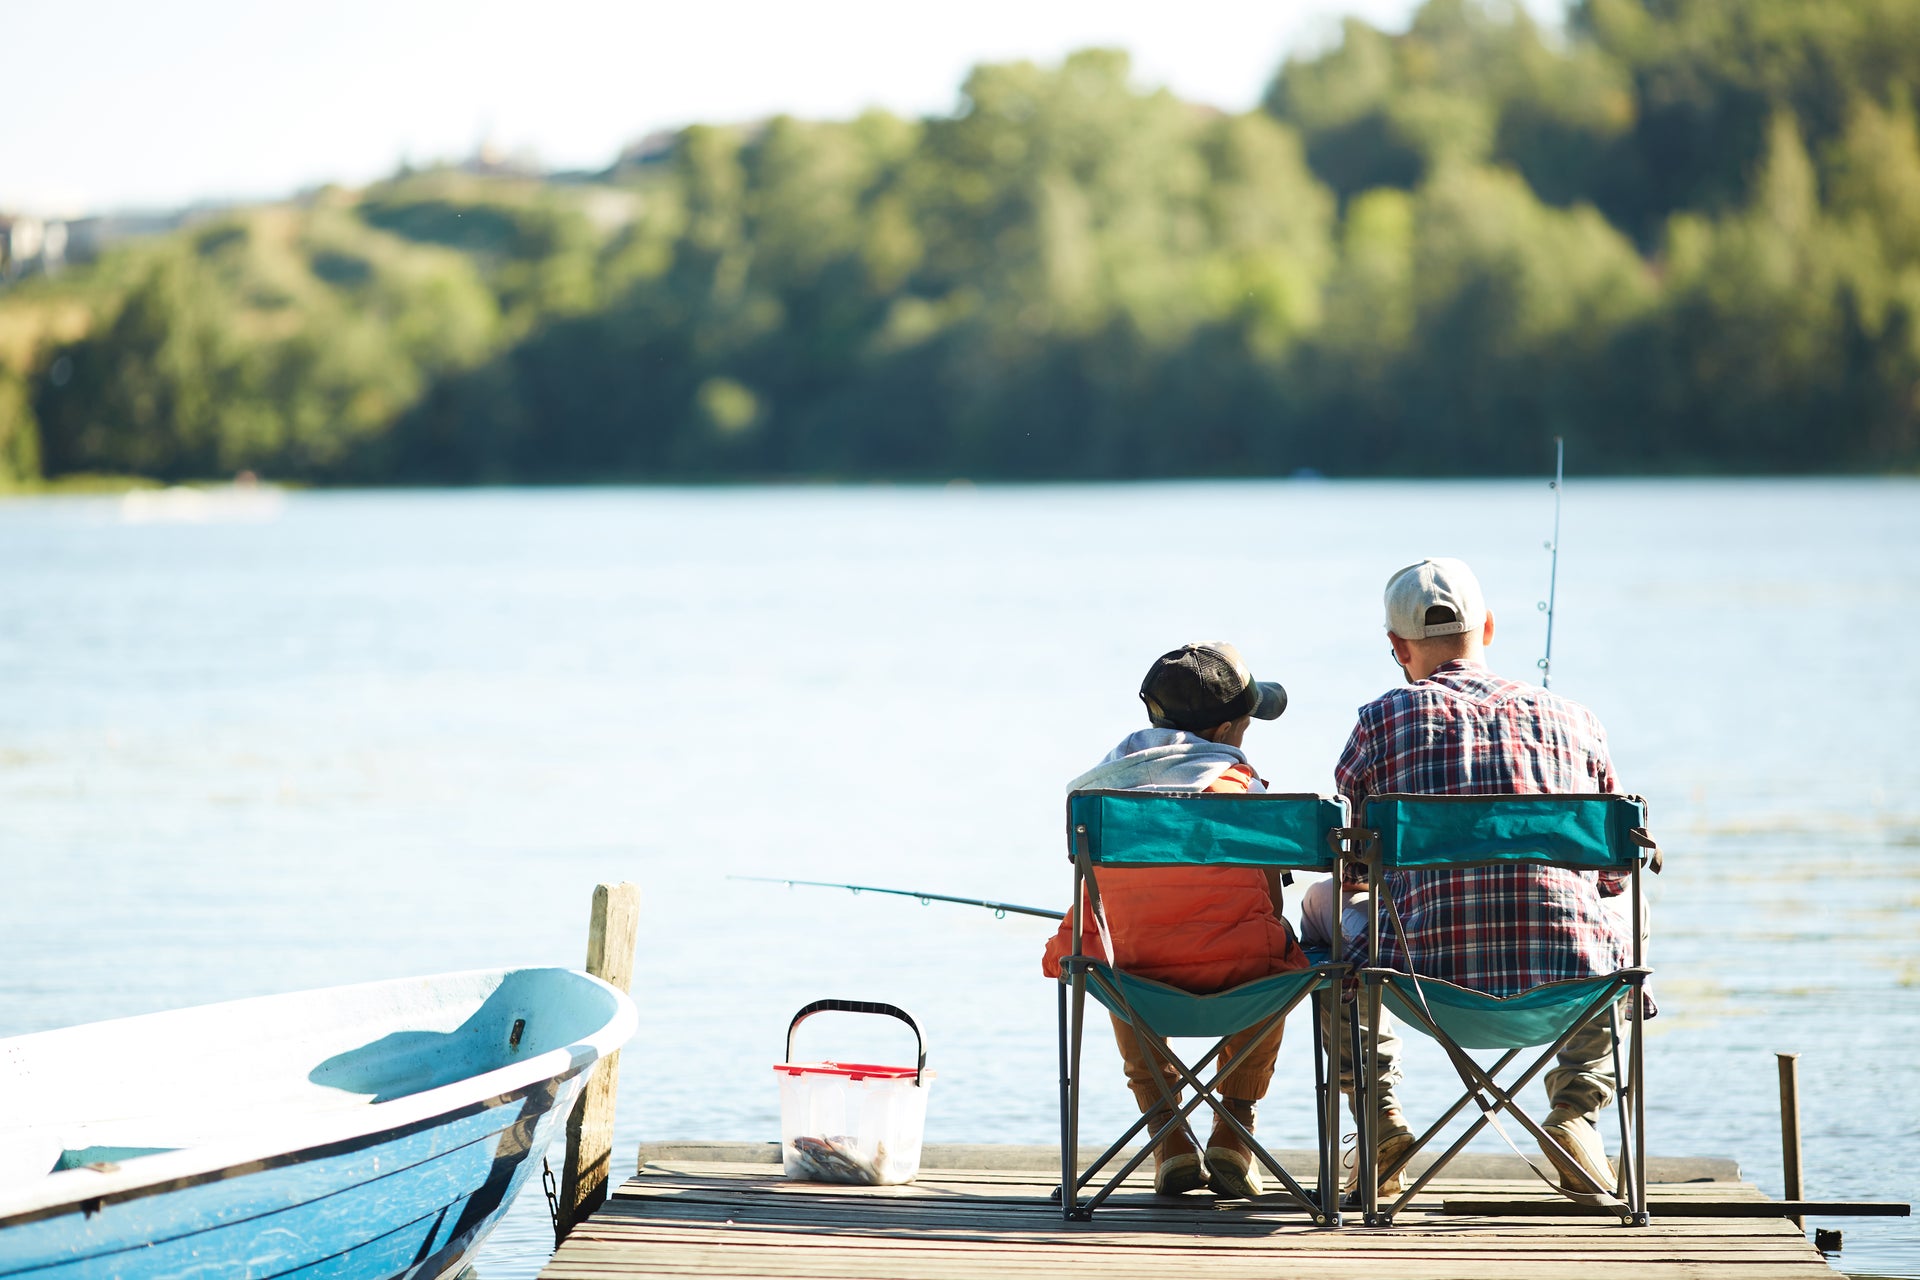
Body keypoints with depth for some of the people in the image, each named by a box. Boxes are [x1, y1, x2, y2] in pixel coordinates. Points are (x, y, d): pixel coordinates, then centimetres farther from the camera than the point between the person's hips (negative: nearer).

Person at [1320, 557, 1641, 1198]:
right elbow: (1615, 872, 22)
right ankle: (1576, 1106, 17)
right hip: (1570, 981, 1)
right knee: (1625, 911, 37)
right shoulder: (1573, 720, 12)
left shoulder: (1383, 720, 6)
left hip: (1430, 975, -1)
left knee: (1325, 905, 30)